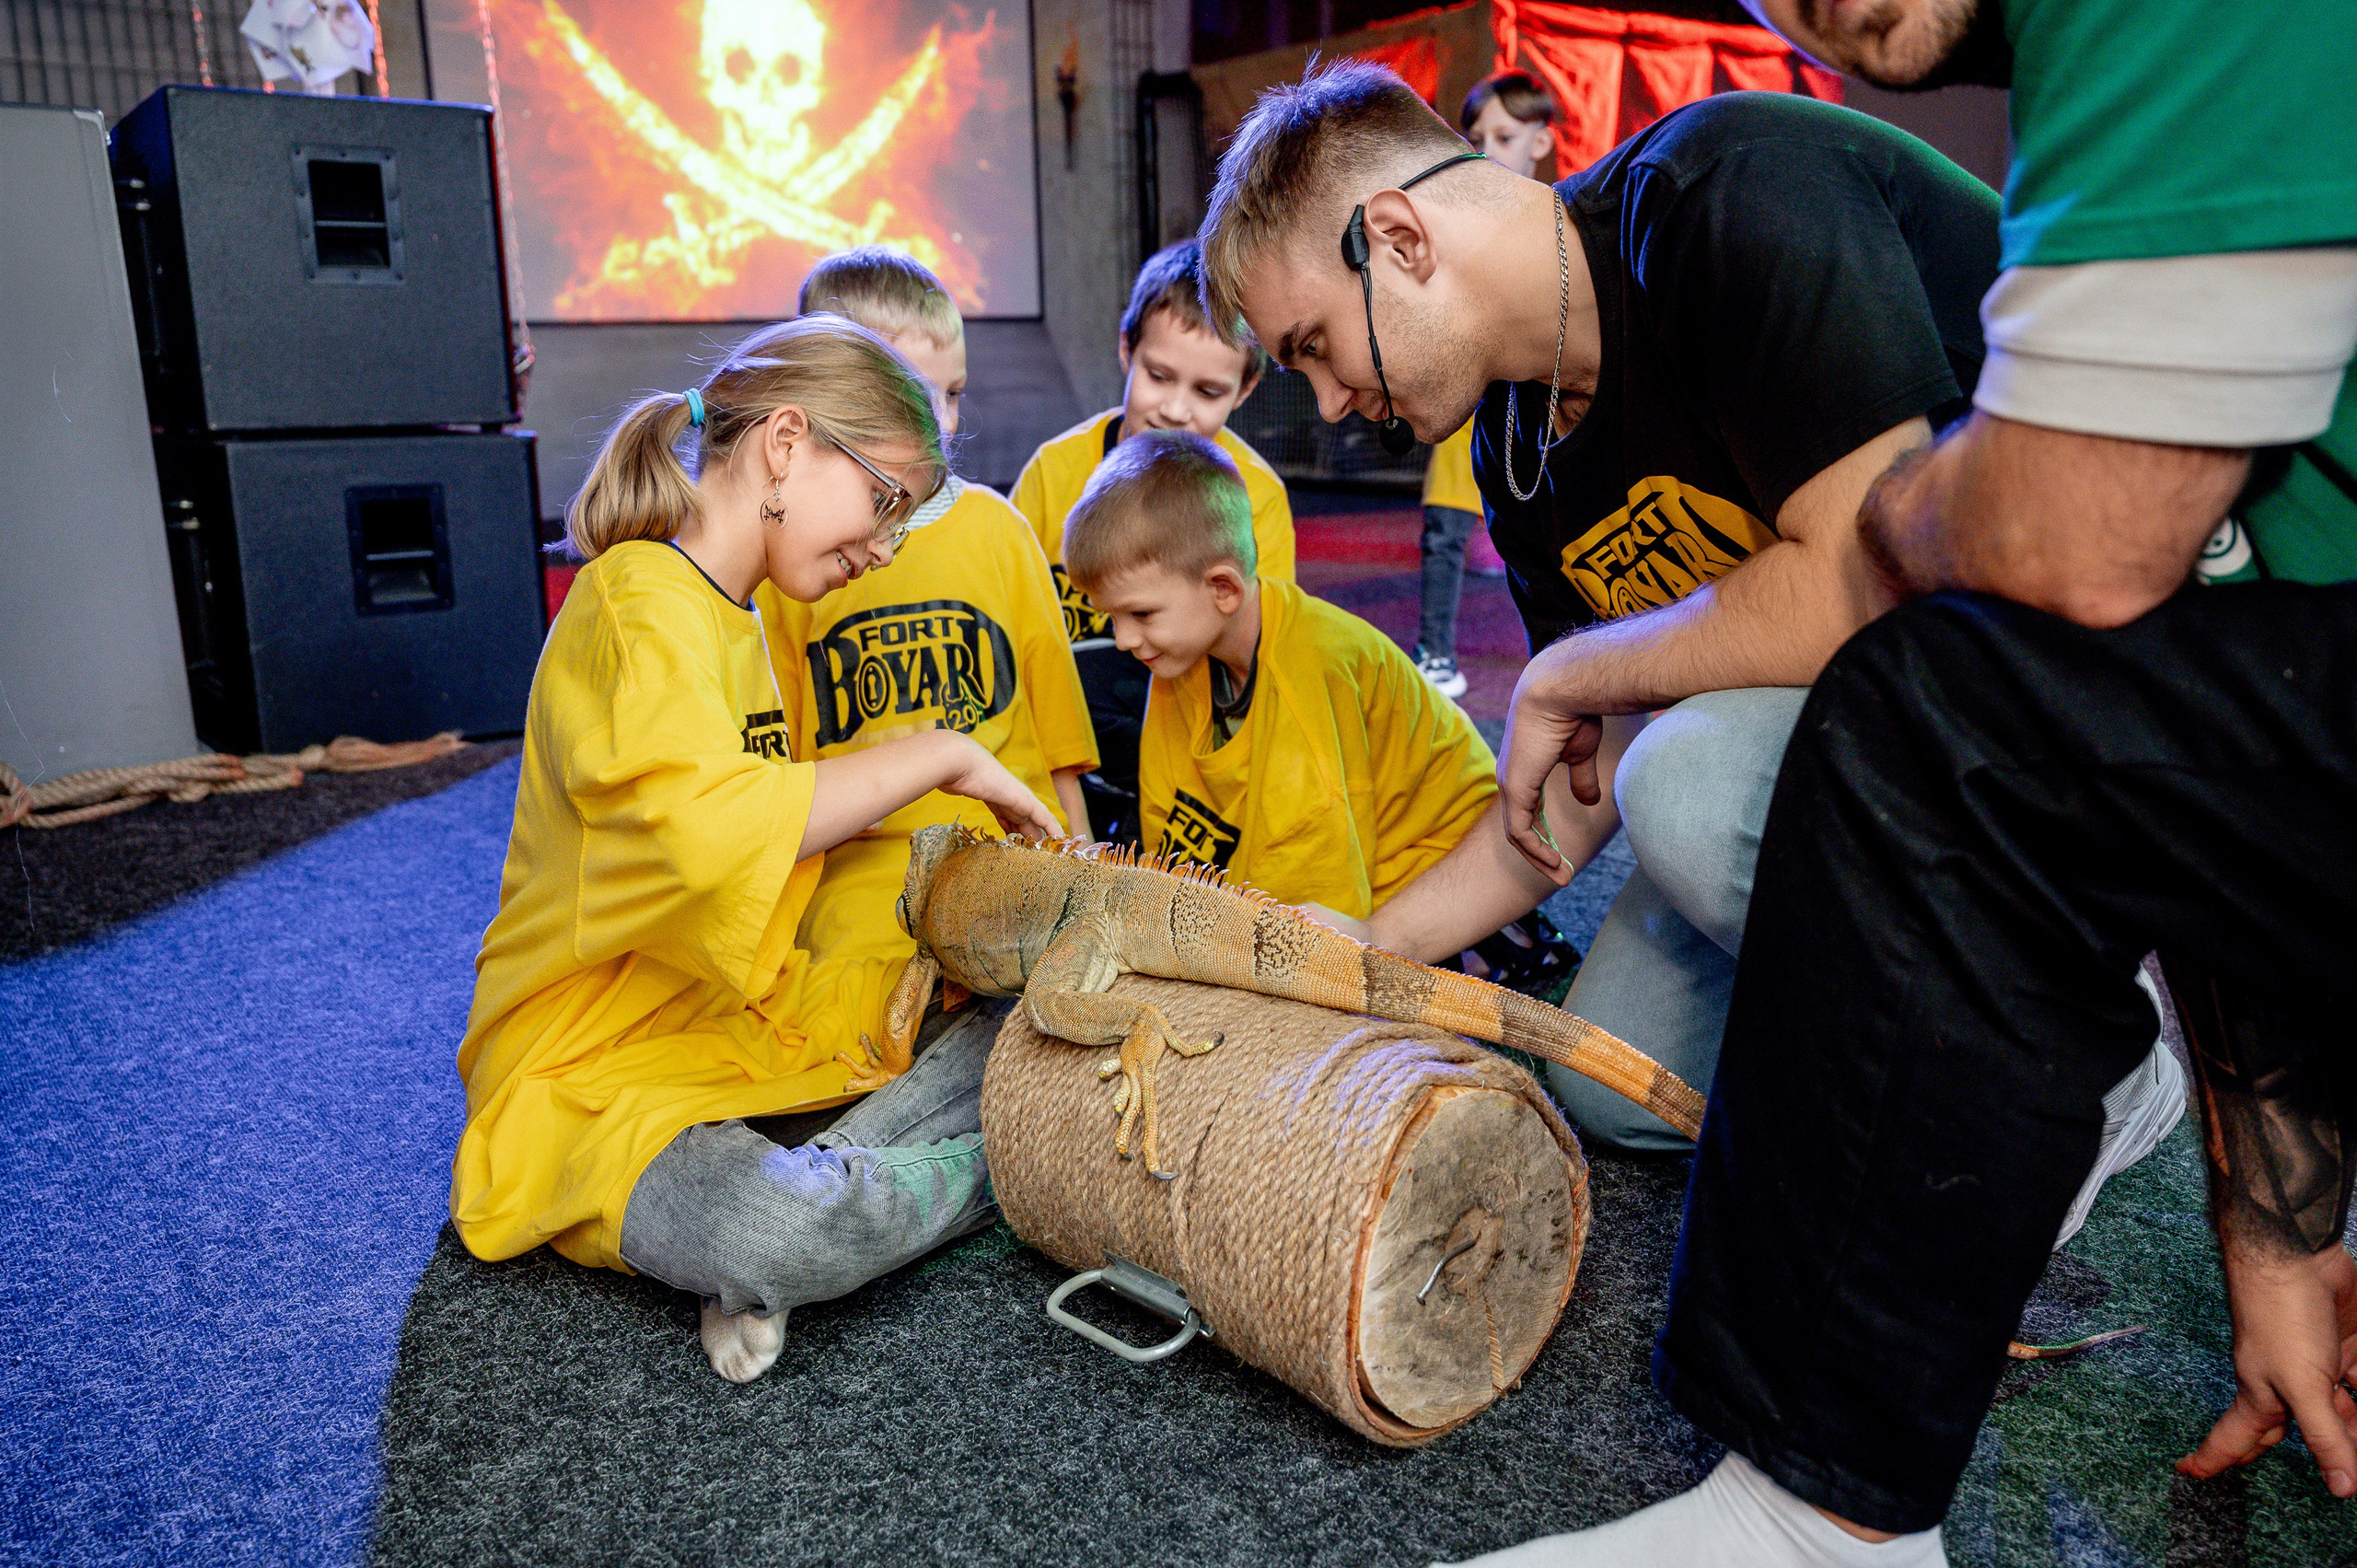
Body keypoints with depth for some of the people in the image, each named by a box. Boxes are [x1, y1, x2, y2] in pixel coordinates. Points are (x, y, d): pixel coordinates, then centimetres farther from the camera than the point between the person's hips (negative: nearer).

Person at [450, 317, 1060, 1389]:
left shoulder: (742, 620, 16)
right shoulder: (640, 599, -15)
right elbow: (703, 827, -34)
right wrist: (940, 754, -22)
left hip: (760, 1050, 9)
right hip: (600, 1084, -9)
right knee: (782, 1233, -38)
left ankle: (798, 1181, -13)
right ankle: (999, 1167, -10)